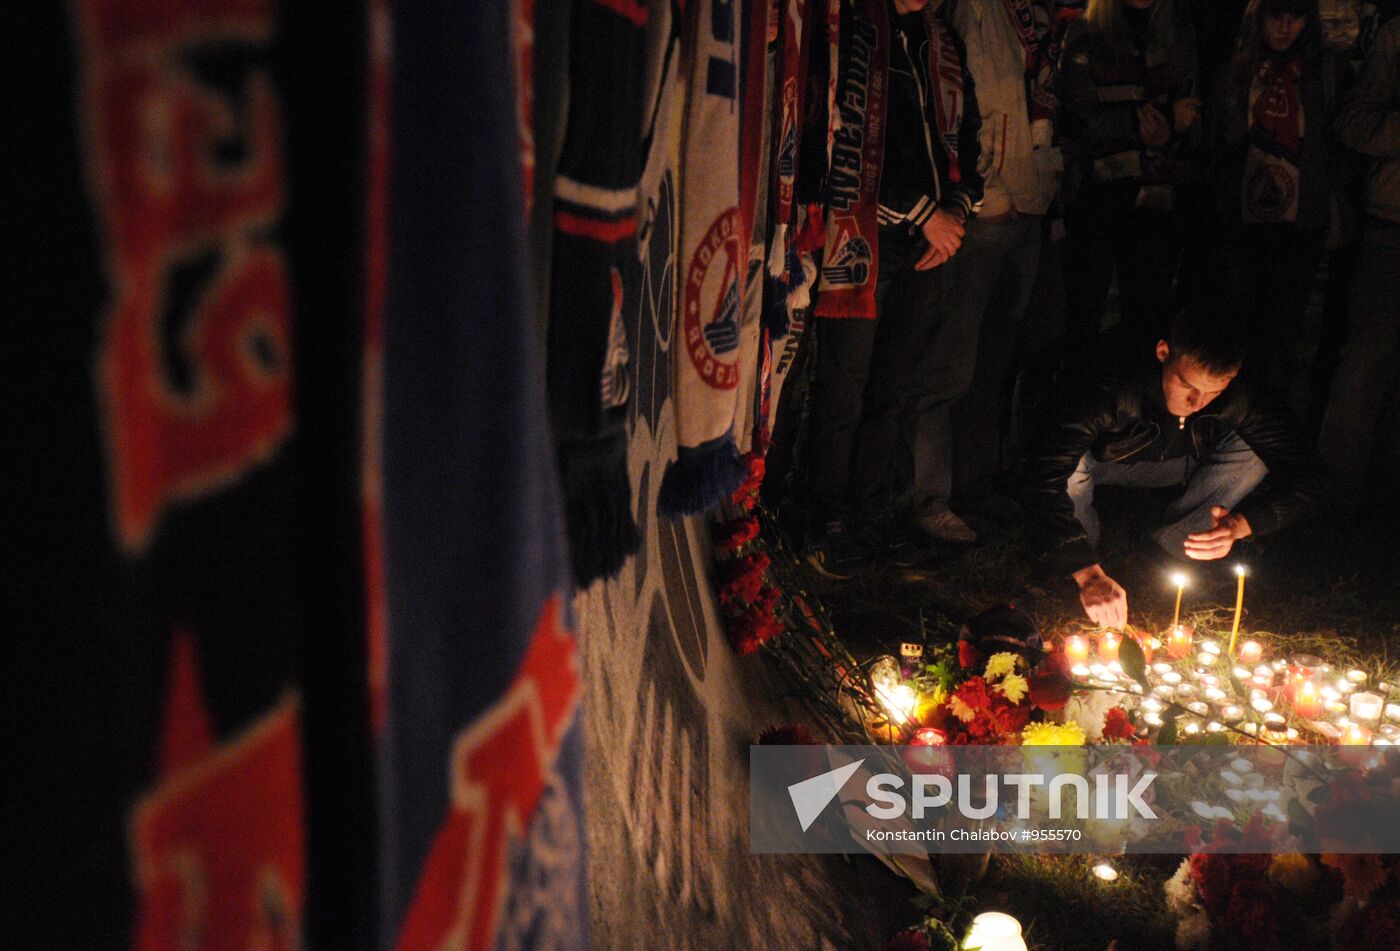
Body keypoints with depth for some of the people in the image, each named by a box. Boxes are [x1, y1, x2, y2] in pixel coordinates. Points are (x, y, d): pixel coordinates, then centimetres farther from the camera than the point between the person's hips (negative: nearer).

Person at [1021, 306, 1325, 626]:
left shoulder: (1236, 401, -29)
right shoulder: (1114, 393, -41)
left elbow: (1305, 474, -26)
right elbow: (1044, 476, -50)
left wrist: (1239, 524, -45)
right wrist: (1088, 572, -57)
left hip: (1175, 466, 3)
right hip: (1105, 463, -2)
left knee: (1257, 452, -24)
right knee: (1067, 468, -37)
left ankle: (1163, 549, -8)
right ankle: (1089, 548, -3)